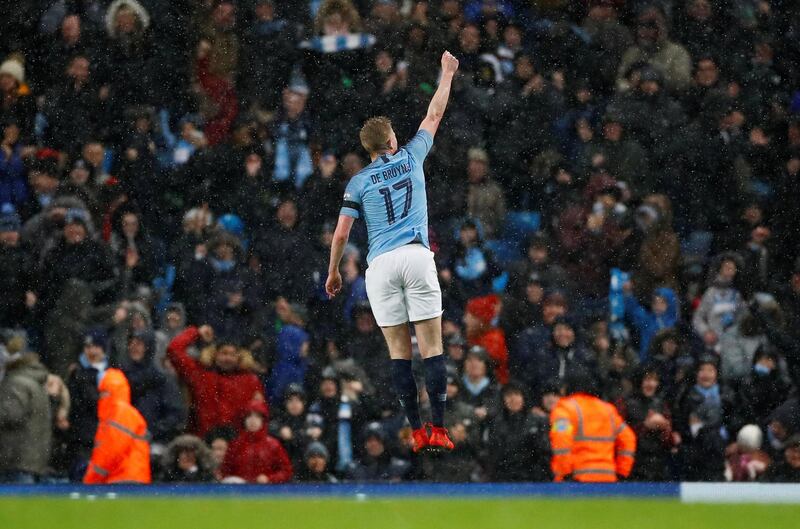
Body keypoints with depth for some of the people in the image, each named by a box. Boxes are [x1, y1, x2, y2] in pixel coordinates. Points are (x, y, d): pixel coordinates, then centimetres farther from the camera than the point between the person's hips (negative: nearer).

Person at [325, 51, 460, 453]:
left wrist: (333, 272, 17)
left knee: (399, 352, 3)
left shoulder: (358, 183, 8)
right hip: (416, 256, 0)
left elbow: (341, 234, 3)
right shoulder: (410, 158, 10)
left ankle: (417, 433, -3)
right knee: (432, 347, -2)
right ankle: (438, 430, -11)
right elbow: (434, 115, 23)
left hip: (380, 266, 0)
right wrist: (447, 73, 35)